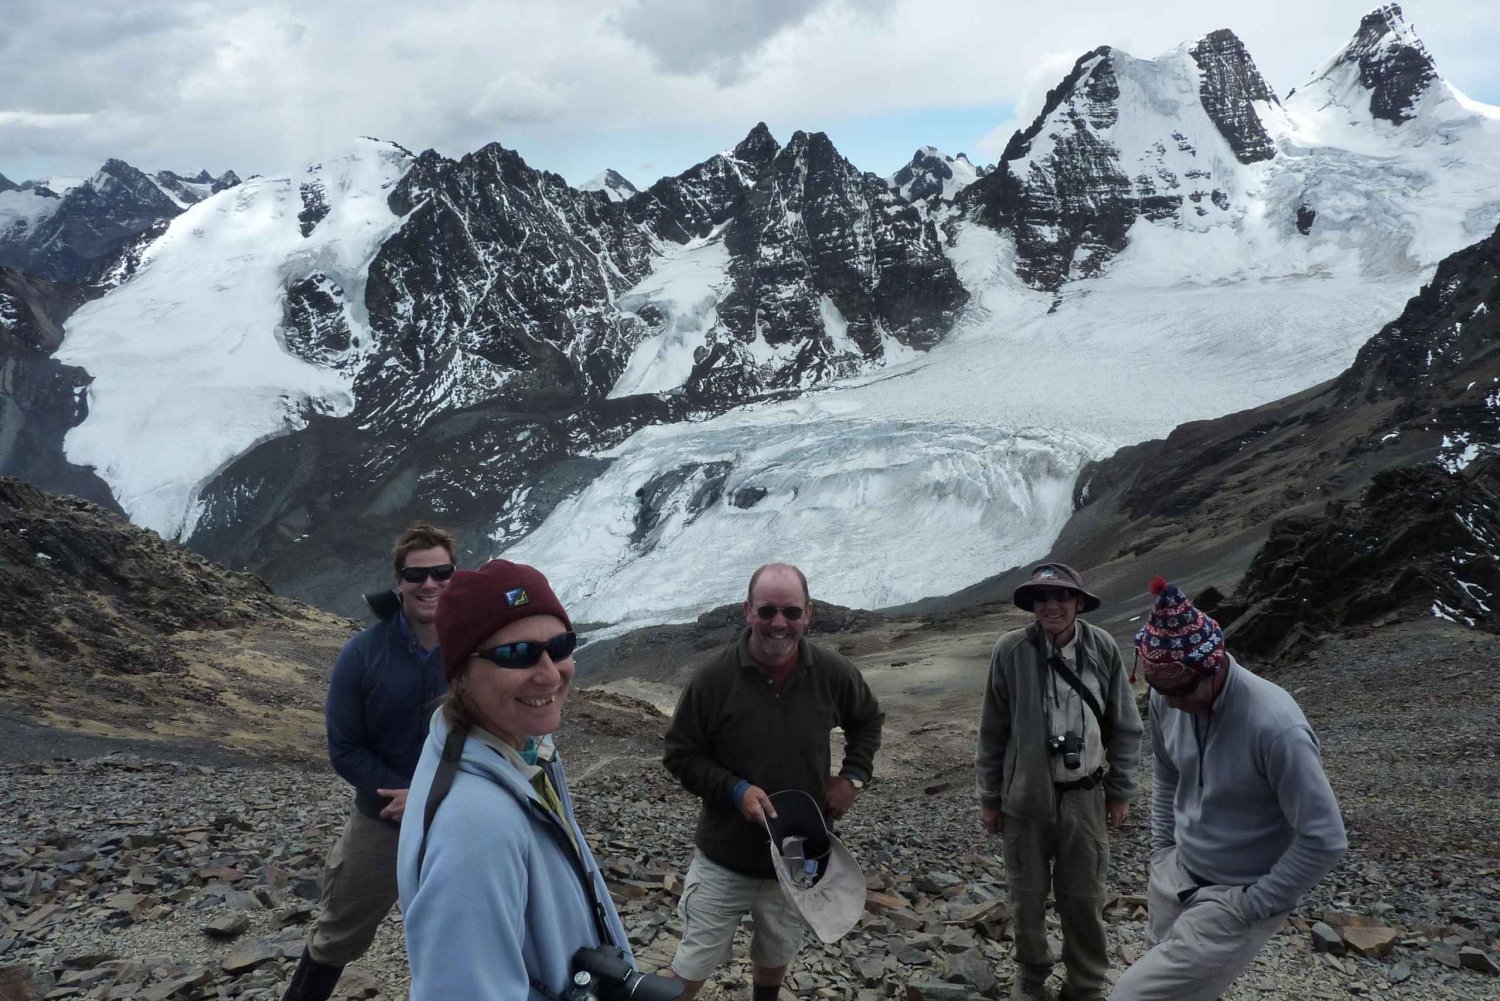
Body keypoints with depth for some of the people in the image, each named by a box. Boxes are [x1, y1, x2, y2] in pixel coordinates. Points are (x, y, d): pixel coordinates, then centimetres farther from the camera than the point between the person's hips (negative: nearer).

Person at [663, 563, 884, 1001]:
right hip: (724, 860, -3)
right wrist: (735, 790, -23)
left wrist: (854, 776, -3)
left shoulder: (833, 673, -10)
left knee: (776, 956, 25)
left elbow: (868, 721, 11)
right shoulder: (714, 677, -19)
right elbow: (679, 755, -9)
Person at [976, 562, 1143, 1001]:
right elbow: (993, 731, -2)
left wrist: (1121, 791, 7)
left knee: (1084, 898, 10)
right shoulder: (1011, 650, -11)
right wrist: (989, 797, 3)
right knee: (1026, 895, 14)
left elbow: (1126, 727, 3)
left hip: (1085, 796, 1)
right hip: (1025, 795, 0)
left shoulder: (1103, 648, -7)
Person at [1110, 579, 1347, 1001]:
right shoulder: (1166, 700, -9)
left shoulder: (1274, 726, -29)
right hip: (1176, 876, 6)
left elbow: (1325, 839, -22)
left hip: (1234, 899, -6)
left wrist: (1252, 907, -16)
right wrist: (1161, 852, 10)